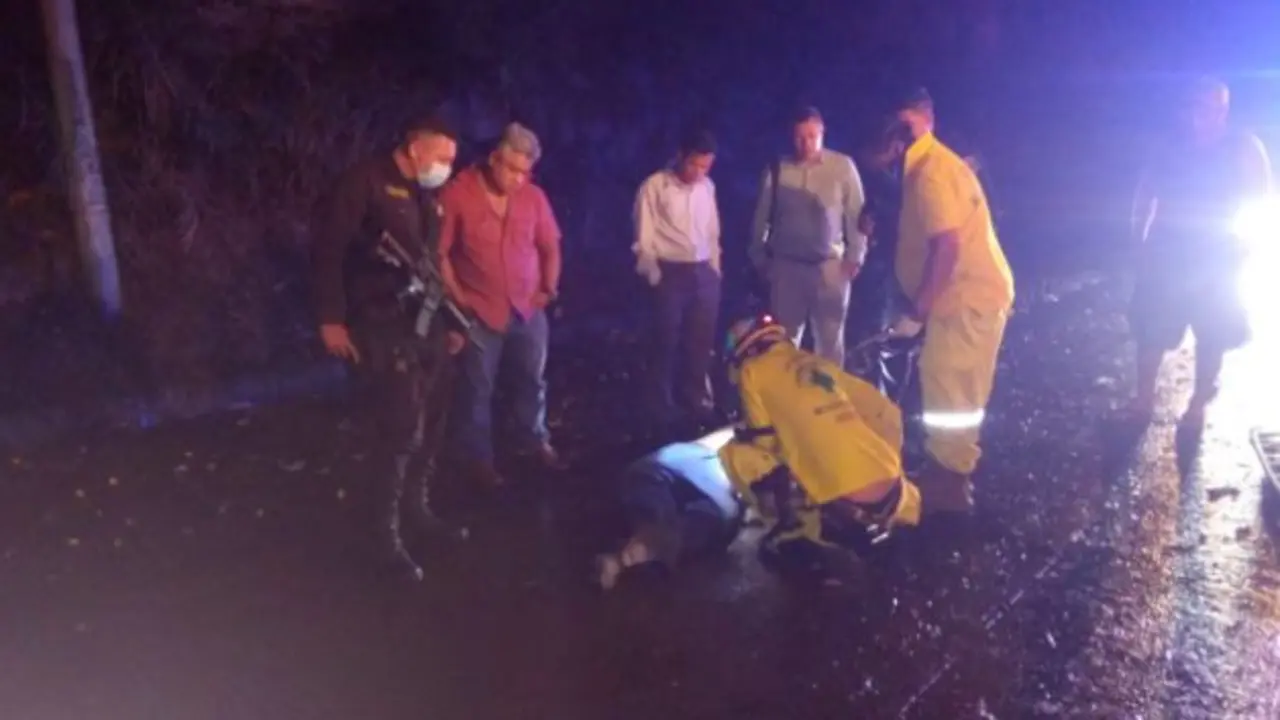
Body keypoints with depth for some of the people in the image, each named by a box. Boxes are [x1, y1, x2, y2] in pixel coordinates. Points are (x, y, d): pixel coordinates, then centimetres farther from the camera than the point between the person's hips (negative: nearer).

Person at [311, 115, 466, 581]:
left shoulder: (429, 197, 15)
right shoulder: (367, 183, -8)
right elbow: (328, 249, -12)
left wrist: (451, 322, 18)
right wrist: (330, 319, -15)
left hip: (428, 322, 8)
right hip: (383, 326, -8)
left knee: (431, 421, 13)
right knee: (401, 427, -8)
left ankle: (420, 503, 33)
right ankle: (388, 531, 7)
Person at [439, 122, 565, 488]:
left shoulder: (534, 196, 0)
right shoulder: (457, 193, -12)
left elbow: (550, 246, 11)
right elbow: (439, 252, -9)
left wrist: (549, 288, 4)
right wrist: (456, 296, -11)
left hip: (528, 308, 4)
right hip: (480, 311, -3)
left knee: (532, 379, 15)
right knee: (478, 387, 7)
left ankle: (535, 441, 35)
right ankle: (479, 456, 23)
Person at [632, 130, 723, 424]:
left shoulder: (707, 187, 10)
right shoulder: (655, 186, -6)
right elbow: (644, 237, -5)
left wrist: (715, 269, 12)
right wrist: (654, 274, -7)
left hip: (704, 273, 5)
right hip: (671, 273, -5)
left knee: (701, 342, 10)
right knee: (667, 342, 4)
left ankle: (696, 400, 26)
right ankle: (662, 405, 19)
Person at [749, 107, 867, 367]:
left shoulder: (843, 166, -4)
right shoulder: (777, 169, -1)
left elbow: (856, 214, 0)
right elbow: (762, 217, 6)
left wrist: (855, 256, -2)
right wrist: (758, 257, 8)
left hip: (829, 265, -1)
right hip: (786, 265, 1)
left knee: (830, 339, 10)